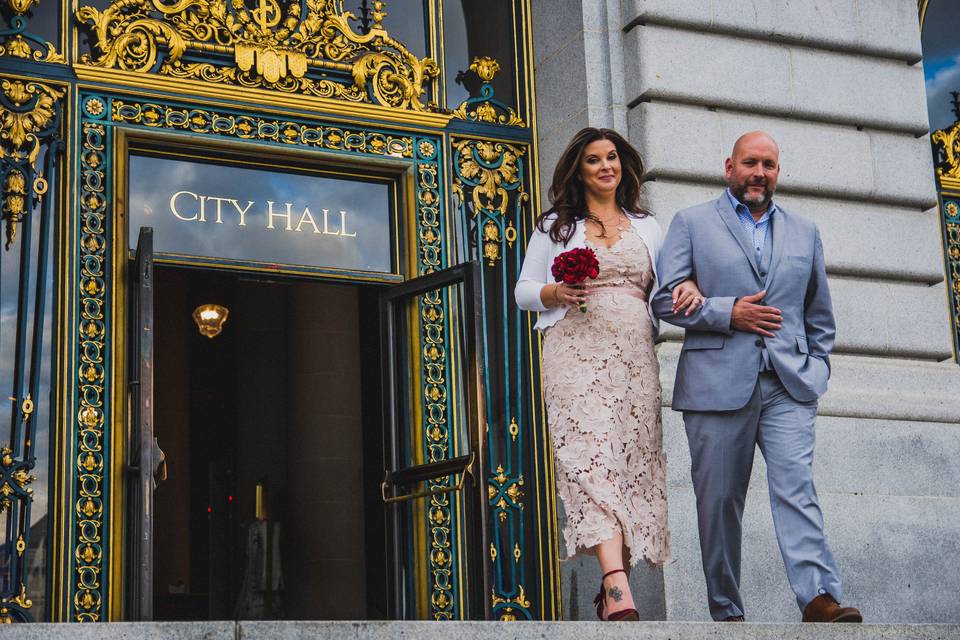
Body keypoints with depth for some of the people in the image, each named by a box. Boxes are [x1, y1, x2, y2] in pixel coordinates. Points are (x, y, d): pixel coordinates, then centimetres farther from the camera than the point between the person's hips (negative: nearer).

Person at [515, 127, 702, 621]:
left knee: (633, 458, -4)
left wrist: (688, 290, -6)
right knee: (592, 454, -21)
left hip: (634, 354, 4)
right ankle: (618, 591, -33)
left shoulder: (646, 226, 22)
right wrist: (556, 293, -8)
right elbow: (523, 290, 13)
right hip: (577, 351, -3)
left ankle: (611, 587, 4)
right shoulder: (555, 226, 15)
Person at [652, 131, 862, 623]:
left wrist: (816, 369, 11)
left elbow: (819, 314, 24)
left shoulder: (804, 232, 19)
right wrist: (728, 312, -9)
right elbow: (665, 300, 1)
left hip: (788, 386, 2)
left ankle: (820, 599, -24)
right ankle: (726, 612, 8)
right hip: (717, 386, -1)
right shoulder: (691, 223, 10)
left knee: (795, 487, -15)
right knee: (718, 501, 1)